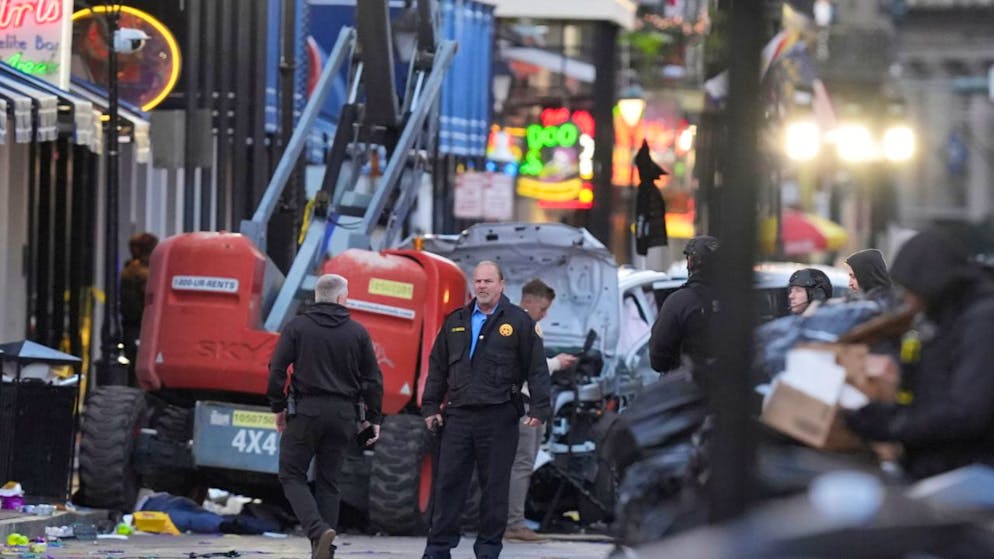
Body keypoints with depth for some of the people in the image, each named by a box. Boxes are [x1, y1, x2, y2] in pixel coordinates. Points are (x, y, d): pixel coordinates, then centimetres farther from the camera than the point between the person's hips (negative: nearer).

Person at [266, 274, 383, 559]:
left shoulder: (297, 327, -1)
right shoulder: (357, 332, 4)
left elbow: (277, 371, -6)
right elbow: (373, 379, 4)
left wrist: (278, 407, 6)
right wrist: (374, 418, 13)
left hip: (305, 410, -3)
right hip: (343, 415, 3)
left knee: (292, 475, 4)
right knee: (328, 480, 11)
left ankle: (318, 530, -18)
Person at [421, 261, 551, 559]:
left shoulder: (518, 322, 2)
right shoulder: (455, 322, 14)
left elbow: (537, 368, -1)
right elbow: (437, 367, 17)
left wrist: (539, 409, -8)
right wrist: (430, 407, 11)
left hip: (499, 417, -3)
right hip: (458, 415, 3)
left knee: (494, 486, 3)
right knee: (448, 482, 1)